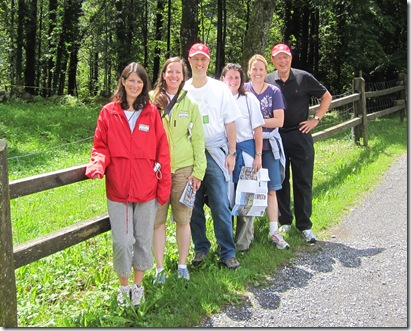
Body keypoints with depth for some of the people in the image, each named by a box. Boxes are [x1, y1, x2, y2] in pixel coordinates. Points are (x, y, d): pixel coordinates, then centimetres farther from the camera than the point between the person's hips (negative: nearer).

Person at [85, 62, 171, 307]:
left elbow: (162, 150, 3)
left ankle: (138, 285, 30)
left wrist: (164, 185, -1)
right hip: (118, 190, -1)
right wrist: (98, 165, -16)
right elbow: (101, 146, 6)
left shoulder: (151, 112, 3)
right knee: (122, 242, 1)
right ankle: (124, 286, 24)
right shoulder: (109, 112, 3)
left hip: (147, 190, 1)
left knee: (144, 240, 11)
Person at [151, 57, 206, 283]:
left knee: (183, 219, 7)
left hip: (183, 169, 0)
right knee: (157, 220, 3)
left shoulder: (190, 104, 5)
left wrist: (198, 170, -1)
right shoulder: (152, 101, 3)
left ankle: (182, 265, 22)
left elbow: (198, 139, 5)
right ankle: (160, 268, 14)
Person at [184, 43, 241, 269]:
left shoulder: (220, 89, 4)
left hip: (216, 154, -1)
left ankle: (227, 252, 6)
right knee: (193, 205, 6)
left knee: (221, 205, -3)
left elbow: (230, 123, 5)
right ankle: (201, 248, 21)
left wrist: (231, 153, -1)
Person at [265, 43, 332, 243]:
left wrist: (316, 119, 0)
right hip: (276, 138, 2)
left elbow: (327, 97, 8)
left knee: (303, 183, 2)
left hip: (300, 135, -1)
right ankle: (284, 222, 21)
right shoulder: (267, 81, 3)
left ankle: (305, 226, 10)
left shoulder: (304, 78, -1)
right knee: (280, 182, 8)